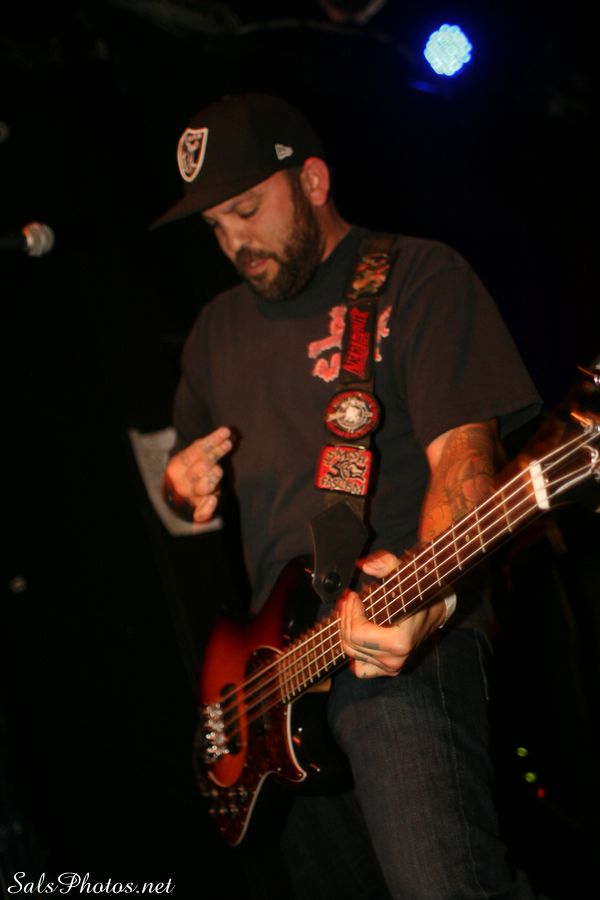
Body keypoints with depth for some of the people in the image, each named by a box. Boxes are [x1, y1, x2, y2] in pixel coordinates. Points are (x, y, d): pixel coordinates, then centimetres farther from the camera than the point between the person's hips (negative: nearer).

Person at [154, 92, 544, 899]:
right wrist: (185, 488, 5)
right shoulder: (218, 330, 21)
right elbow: (188, 483, 31)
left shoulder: (417, 277, -1)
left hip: (403, 645, -7)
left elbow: (461, 454, -13)